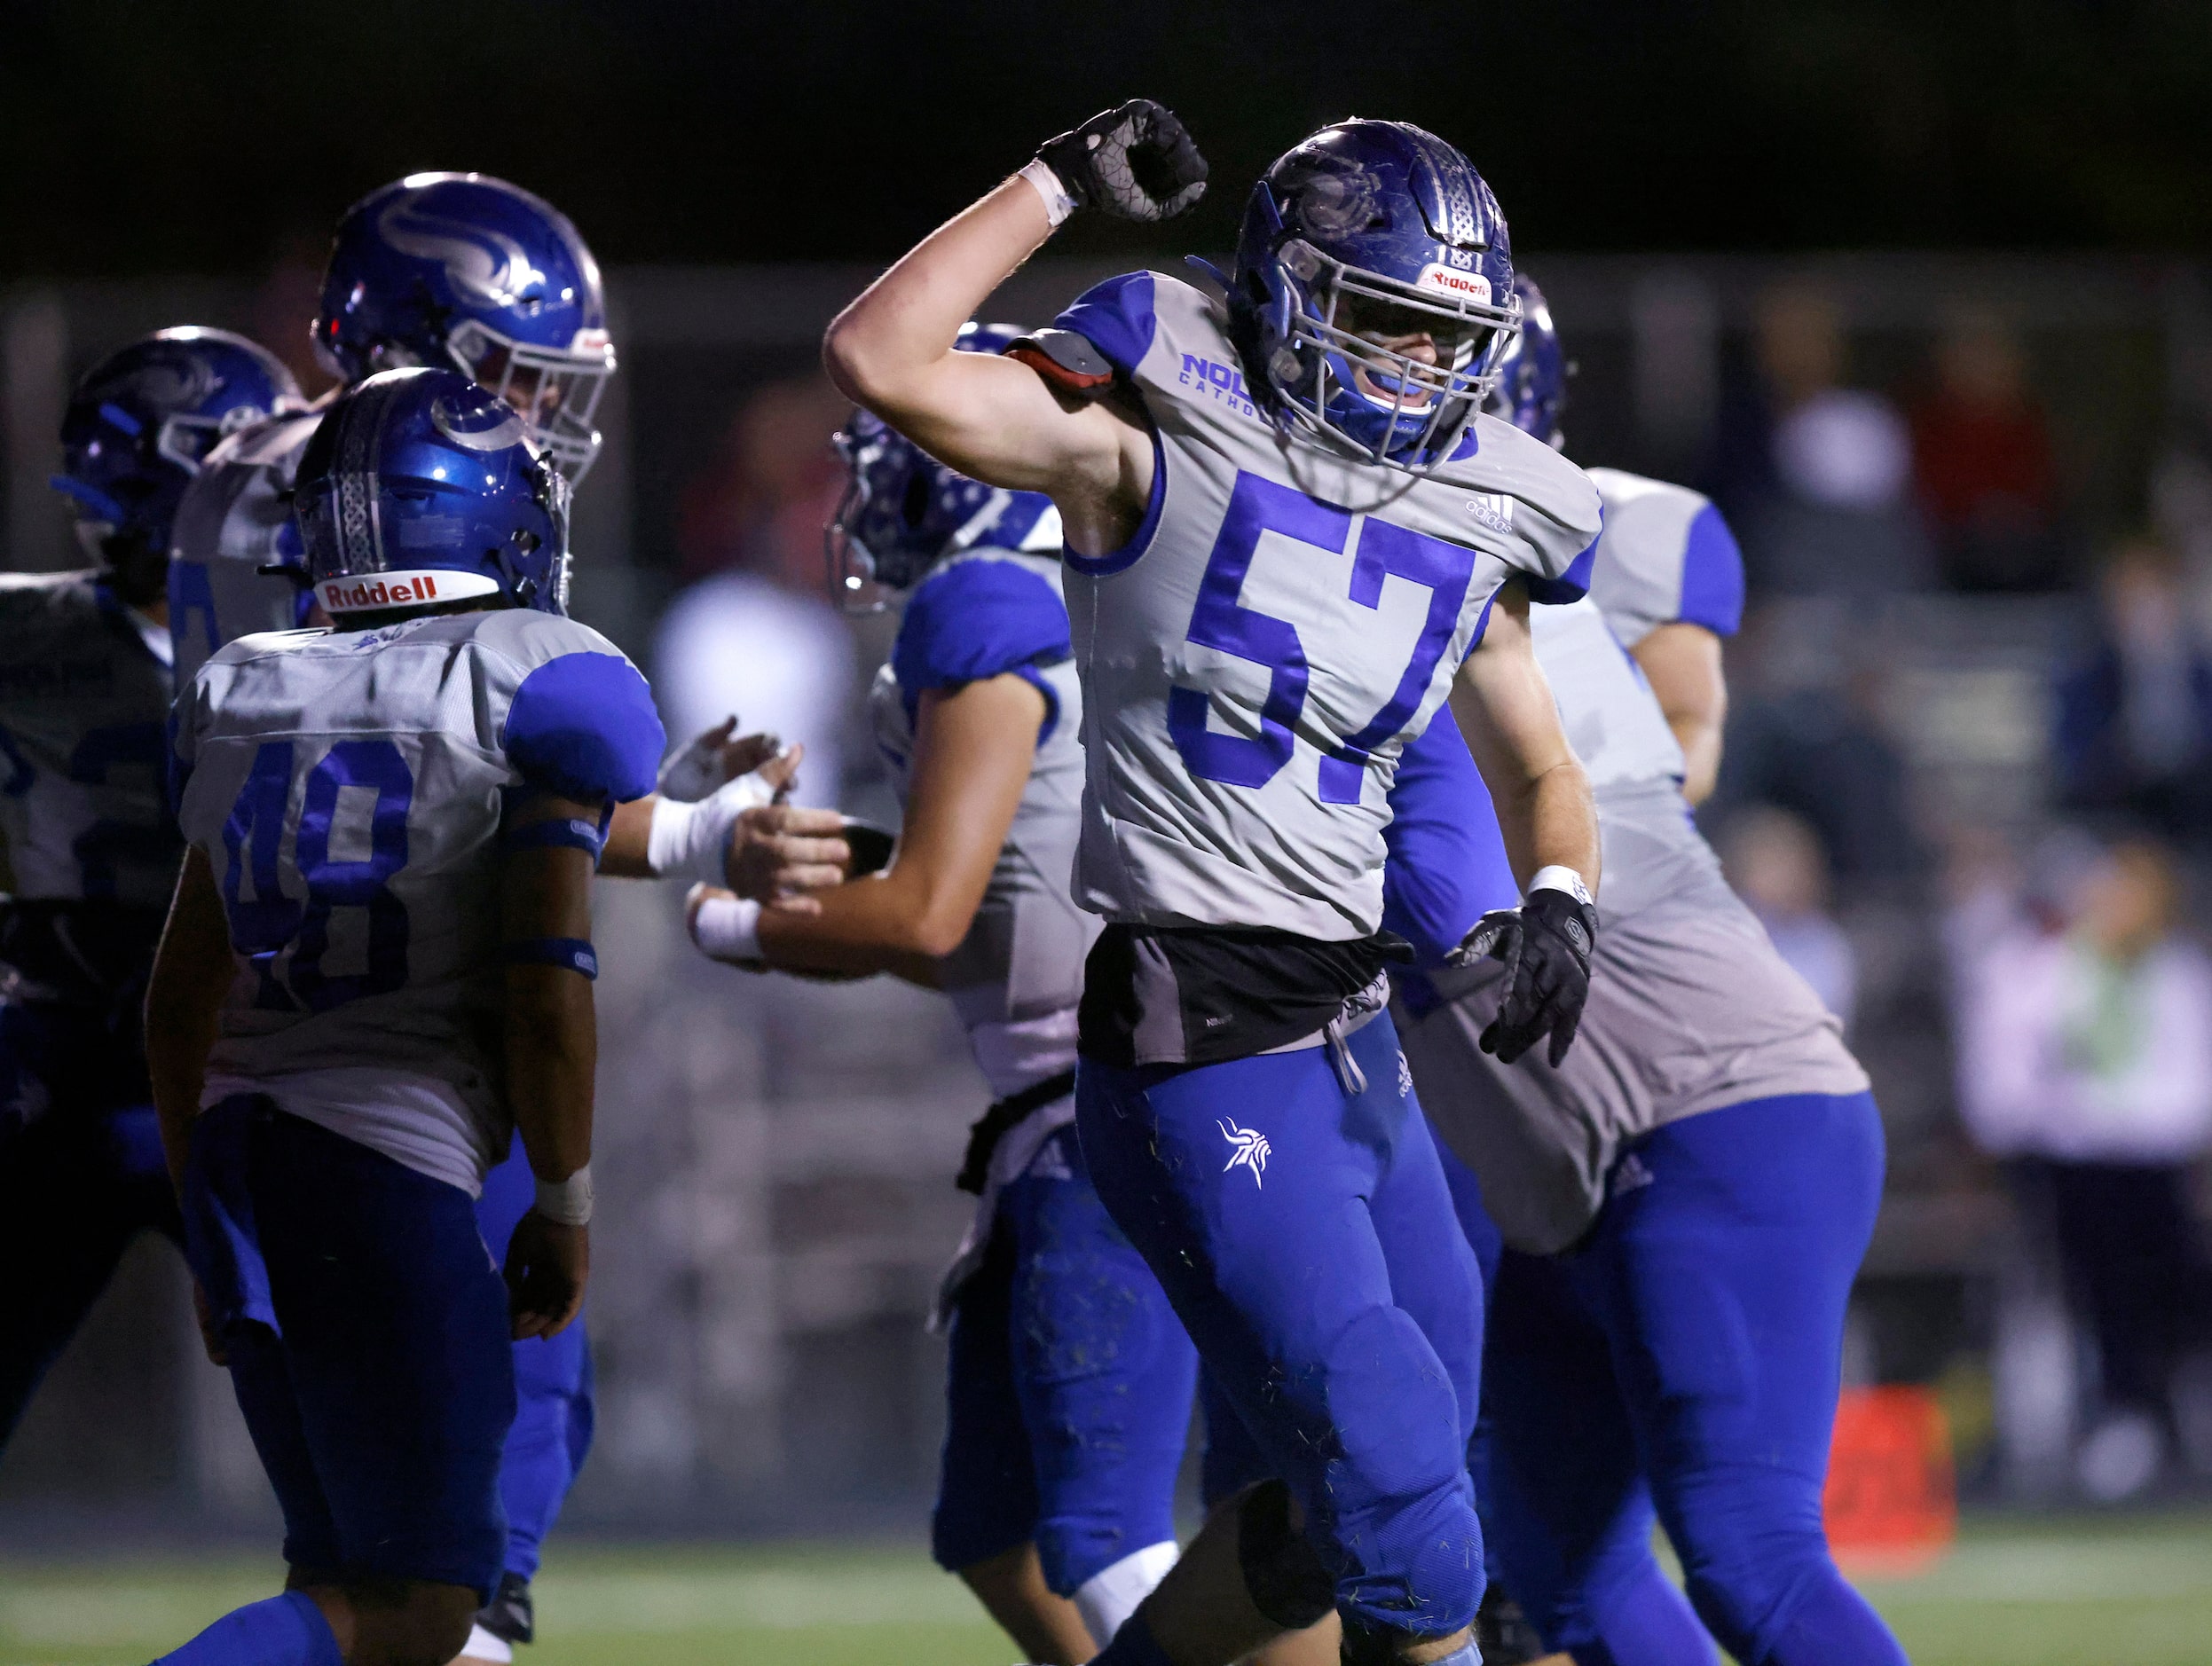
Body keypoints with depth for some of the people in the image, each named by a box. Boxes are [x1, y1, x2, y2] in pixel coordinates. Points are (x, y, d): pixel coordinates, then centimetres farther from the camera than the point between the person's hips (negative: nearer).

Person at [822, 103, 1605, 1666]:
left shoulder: (1465, 536, 11)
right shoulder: (1154, 440, -7)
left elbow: (1540, 771, 25)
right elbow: (883, 359, -19)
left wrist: (1558, 897, 3)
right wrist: (1062, 182, -13)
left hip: (1361, 1047, 8)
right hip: (1204, 1053, -8)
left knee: (1348, 1511, 15)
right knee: (1391, 1493, -11)